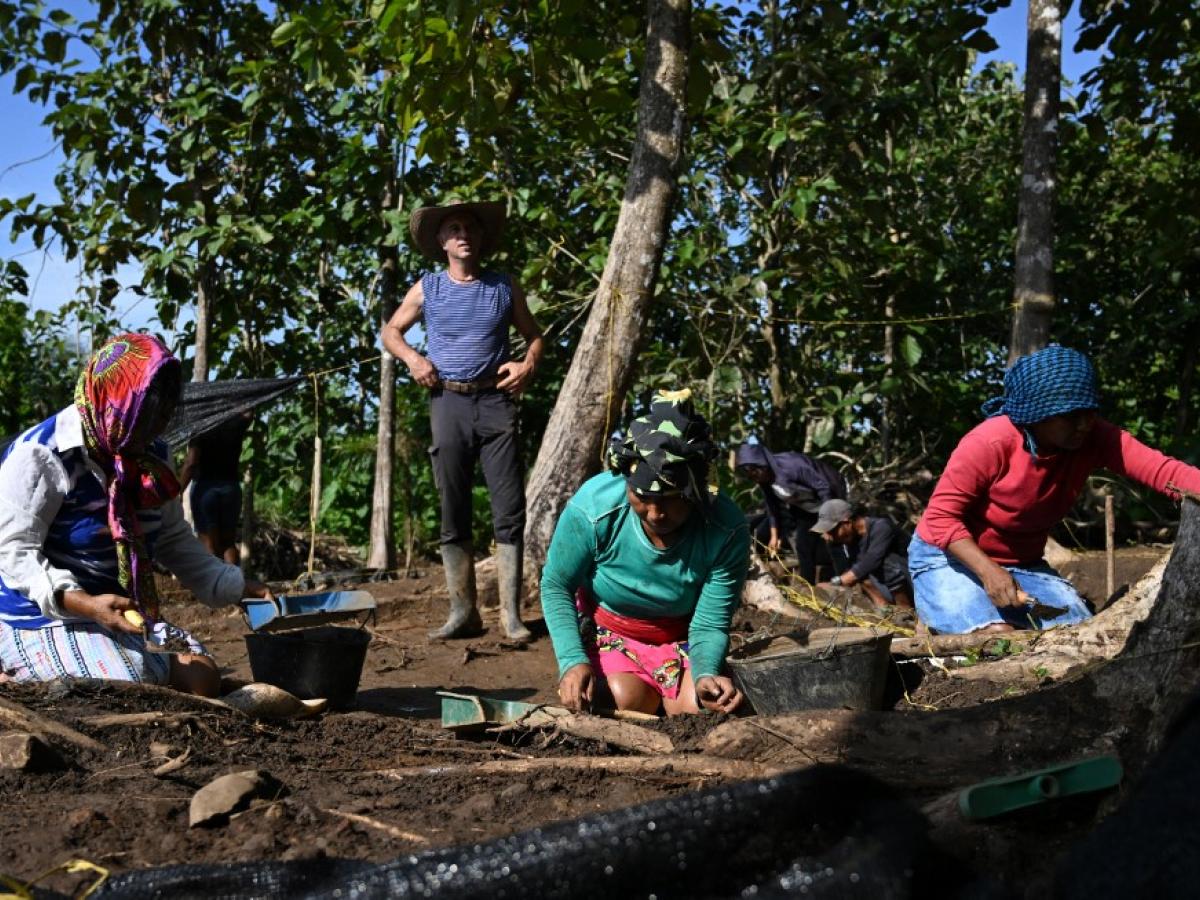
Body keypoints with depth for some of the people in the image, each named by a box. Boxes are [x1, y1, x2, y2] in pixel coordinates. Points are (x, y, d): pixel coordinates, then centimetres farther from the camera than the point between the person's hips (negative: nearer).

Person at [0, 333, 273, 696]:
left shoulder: (150, 458, 7)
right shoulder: (40, 455, -17)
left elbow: (173, 540, 18)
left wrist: (238, 587, 8)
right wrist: (81, 602, -33)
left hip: (122, 610, 8)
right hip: (43, 617, -8)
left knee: (202, 678, -7)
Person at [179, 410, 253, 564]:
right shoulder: (236, 424, 1)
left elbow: (191, 463, -14)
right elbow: (247, 414, 27)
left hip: (205, 487, -3)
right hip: (231, 487, 3)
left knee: (208, 544, -1)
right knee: (229, 542, 11)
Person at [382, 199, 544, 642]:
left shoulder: (504, 287, 10)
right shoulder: (427, 288, 10)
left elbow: (533, 334, 19)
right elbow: (391, 331, 19)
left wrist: (528, 363, -2)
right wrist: (412, 358, -1)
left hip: (495, 402, 0)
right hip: (448, 403, 1)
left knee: (509, 510, -6)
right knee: (453, 514, 2)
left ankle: (511, 613, -2)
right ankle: (463, 611, 9)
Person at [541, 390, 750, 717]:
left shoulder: (727, 531, -29)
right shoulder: (592, 507, -31)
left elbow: (710, 625, -20)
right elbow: (556, 585, -15)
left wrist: (706, 674, -42)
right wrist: (572, 660, -29)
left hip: (680, 638, 1)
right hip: (604, 630, -1)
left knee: (700, 708, -22)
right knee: (628, 699, -27)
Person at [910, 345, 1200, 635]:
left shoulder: (1094, 439, -14)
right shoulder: (990, 443, -27)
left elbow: (1160, 469, -28)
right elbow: (941, 516, -23)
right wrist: (987, 570, -34)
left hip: (1022, 564, 6)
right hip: (951, 557, -6)